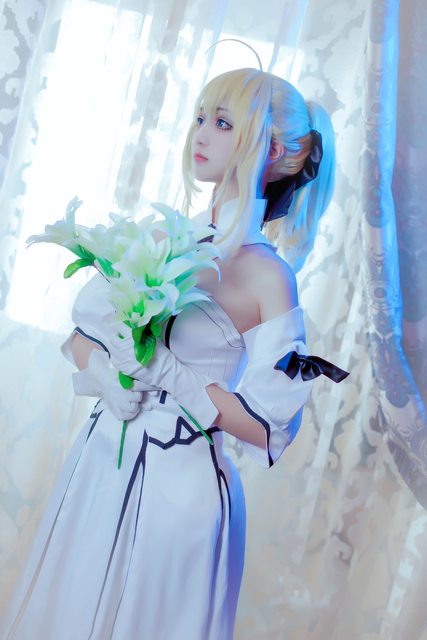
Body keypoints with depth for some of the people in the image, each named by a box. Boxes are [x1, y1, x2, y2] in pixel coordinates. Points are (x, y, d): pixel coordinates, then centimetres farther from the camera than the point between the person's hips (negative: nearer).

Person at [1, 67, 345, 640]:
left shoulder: (267, 277, -13)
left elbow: (266, 428, -16)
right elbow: (83, 329, 6)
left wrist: (166, 372, -21)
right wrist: (106, 375, -14)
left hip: (177, 483, -5)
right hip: (98, 461, 5)